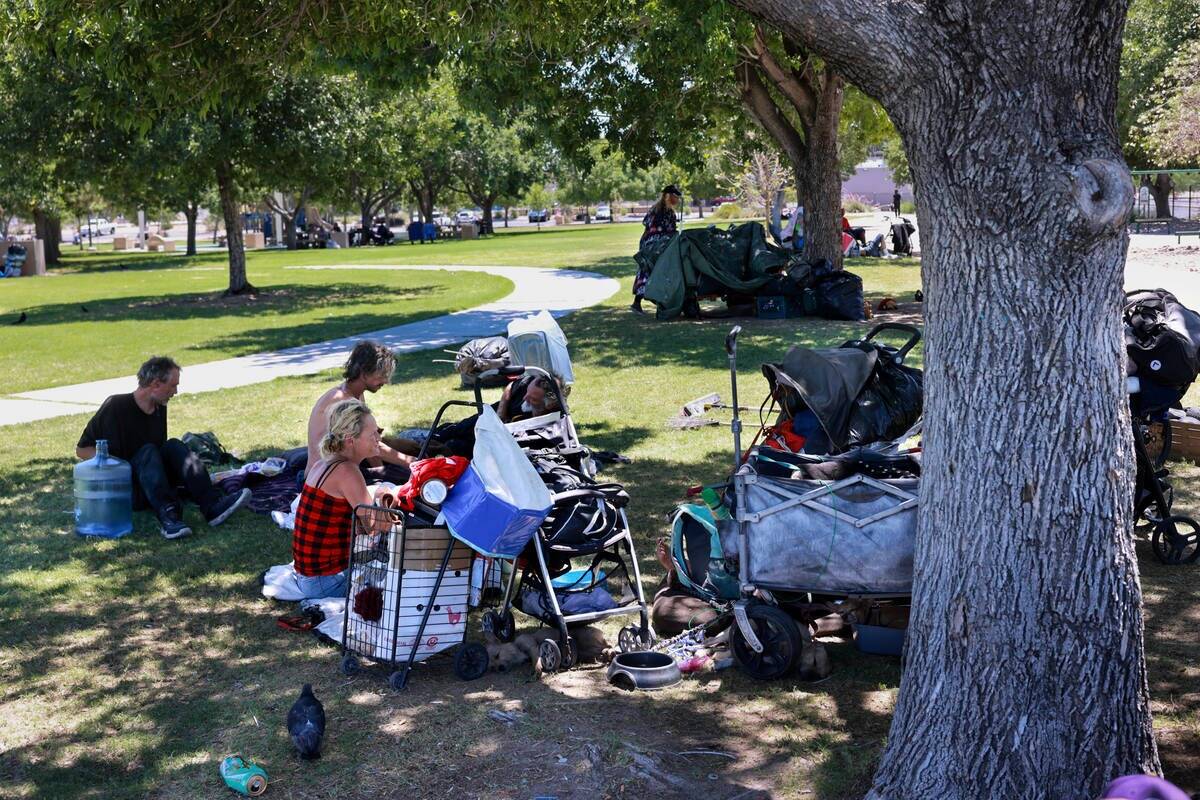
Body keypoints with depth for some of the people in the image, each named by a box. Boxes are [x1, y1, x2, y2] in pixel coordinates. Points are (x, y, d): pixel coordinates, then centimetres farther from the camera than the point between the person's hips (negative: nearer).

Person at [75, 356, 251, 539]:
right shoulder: (116, 406, -9)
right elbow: (82, 449, -6)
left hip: (150, 487, 5)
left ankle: (213, 505, -35)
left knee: (173, 447, -17)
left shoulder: (160, 409, 12)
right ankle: (167, 516, -50)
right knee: (148, 452, -29)